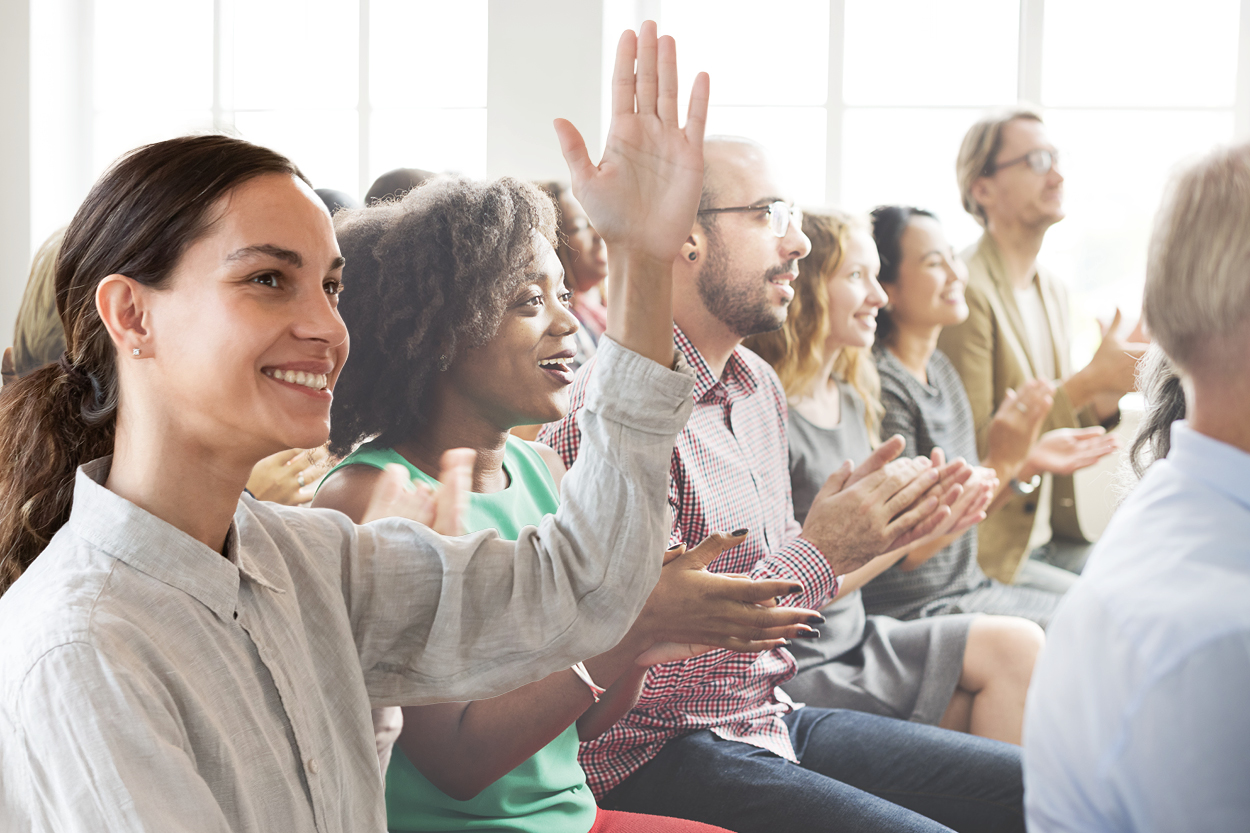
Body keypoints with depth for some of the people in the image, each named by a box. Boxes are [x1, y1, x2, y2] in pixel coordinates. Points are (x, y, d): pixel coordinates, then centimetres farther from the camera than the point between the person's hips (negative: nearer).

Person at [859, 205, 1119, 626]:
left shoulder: (938, 367, 11)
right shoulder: (882, 387, -19)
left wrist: (1030, 463, 3)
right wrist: (999, 463, -23)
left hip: (967, 584, 9)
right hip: (912, 614, -9)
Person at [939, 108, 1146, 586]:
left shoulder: (1053, 291, 14)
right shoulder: (967, 289, -15)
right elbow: (974, 445, -19)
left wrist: (1109, 395, 0)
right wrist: (1089, 382, -17)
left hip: (1051, 537, 9)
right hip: (993, 554, -9)